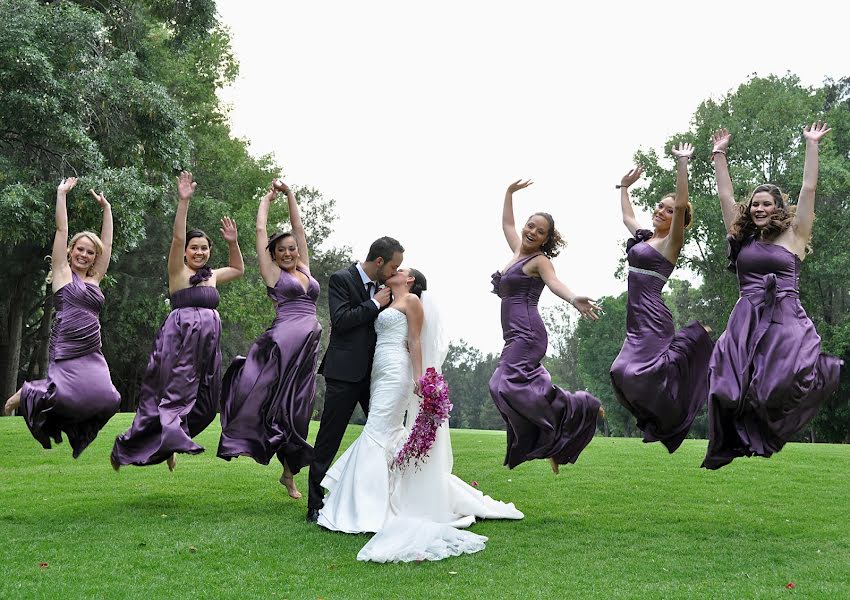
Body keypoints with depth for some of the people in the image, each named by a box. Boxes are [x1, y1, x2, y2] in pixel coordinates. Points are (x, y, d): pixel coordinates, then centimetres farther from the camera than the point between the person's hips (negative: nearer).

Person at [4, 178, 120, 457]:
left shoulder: (95, 279, 17)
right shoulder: (63, 273, 6)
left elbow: (107, 242, 21)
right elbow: (61, 230, 4)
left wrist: (106, 208, 24)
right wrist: (61, 194, 4)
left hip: (92, 354, 5)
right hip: (66, 351, -5)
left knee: (106, 400, -15)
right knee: (71, 397, -23)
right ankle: (26, 394, 11)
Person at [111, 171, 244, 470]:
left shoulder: (210, 276, 18)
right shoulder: (178, 272, -1)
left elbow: (238, 269, 34)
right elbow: (177, 238, -15)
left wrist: (233, 243, 20)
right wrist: (183, 202, -22)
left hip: (208, 344, 7)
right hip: (180, 338, -7)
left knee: (202, 403, 7)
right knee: (175, 392, -12)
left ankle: (168, 445, 20)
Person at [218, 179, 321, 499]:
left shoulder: (304, 269, 18)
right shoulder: (273, 272, 6)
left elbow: (299, 228, 23)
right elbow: (261, 230, 9)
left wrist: (290, 194, 23)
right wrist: (268, 198, 23)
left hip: (309, 345, 5)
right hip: (284, 339, -5)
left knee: (296, 410, 8)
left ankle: (289, 473, 13)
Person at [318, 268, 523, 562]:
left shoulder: (412, 300, -1)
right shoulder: (389, 304, 23)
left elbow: (416, 341, -8)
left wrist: (419, 377, -14)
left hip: (396, 372, -9)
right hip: (381, 373, 9)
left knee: (377, 433, -12)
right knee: (392, 434, 9)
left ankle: (369, 509, -10)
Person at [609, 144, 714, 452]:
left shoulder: (672, 242, -3)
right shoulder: (644, 237, 18)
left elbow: (682, 205, -18)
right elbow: (627, 216, 37)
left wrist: (682, 164, -19)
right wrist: (624, 187, 43)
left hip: (653, 318, -8)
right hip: (637, 322, 8)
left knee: (636, 372, -20)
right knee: (622, 373, 1)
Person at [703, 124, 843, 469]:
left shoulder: (793, 236, 9)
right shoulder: (742, 239, 16)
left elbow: (809, 189, 7)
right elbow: (725, 194, 21)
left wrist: (811, 145, 10)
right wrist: (719, 154, 25)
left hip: (785, 320, -2)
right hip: (745, 323, 3)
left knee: (783, 386, -26)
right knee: (733, 393, -15)